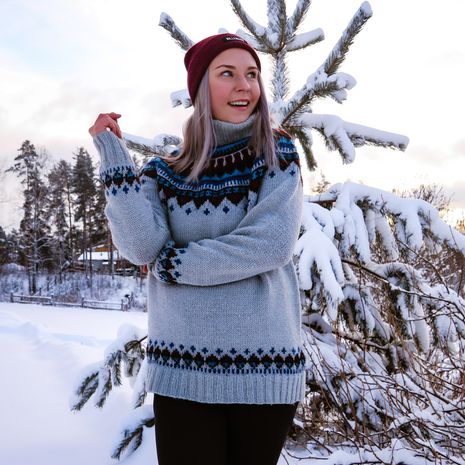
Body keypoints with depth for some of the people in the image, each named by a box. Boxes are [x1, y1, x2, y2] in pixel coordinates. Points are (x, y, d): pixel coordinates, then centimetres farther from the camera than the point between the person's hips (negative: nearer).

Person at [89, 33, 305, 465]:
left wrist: (172, 265, -9)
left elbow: (272, 243, -14)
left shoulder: (278, 154, 1)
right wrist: (114, 156, -10)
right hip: (182, 367, 1)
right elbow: (142, 248, -10)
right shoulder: (165, 171, 5)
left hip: (264, 365, 0)